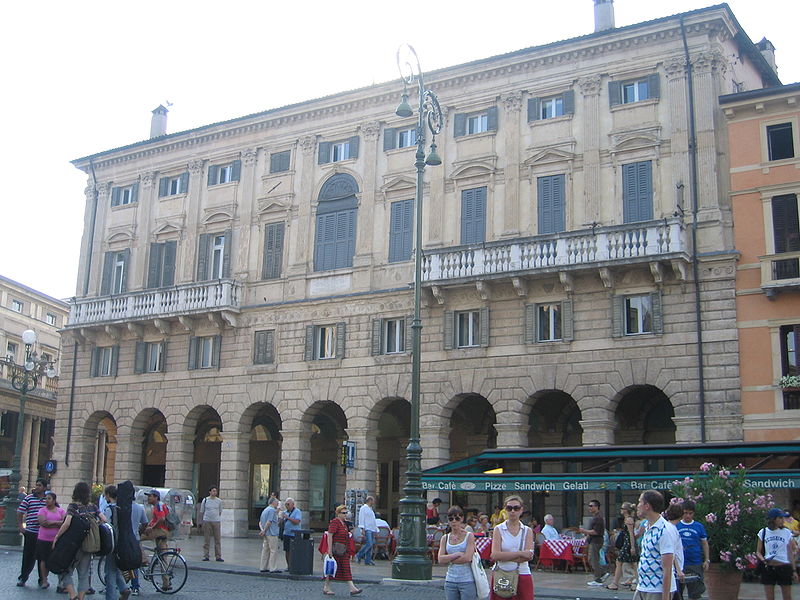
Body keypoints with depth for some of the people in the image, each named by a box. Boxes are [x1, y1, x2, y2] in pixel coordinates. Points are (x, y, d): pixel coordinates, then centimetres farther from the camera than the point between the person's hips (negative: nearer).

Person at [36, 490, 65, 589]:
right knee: (44, 560, 3)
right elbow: (43, 522, -13)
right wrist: (57, 523, -10)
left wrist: (51, 522, -12)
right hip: (44, 540, 0)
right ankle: (44, 580, 15)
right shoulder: (42, 510, 3)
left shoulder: (61, 511, 8)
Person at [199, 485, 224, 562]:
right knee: (206, 539, 1)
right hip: (207, 521, -1)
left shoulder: (219, 501, 6)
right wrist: (201, 521, 9)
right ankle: (205, 556, 9)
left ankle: (218, 556, 2)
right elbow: (201, 511, 9)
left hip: (216, 522, 1)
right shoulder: (205, 500, 2)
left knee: (218, 539, -2)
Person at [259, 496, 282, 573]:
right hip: (272, 533, -9)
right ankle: (273, 568, -5)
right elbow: (269, 522, -18)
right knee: (274, 550, -6)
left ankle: (264, 567, 13)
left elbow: (260, 522, 17)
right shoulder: (272, 510, -12)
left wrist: (262, 530, 2)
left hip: (266, 534, 9)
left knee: (266, 550, 11)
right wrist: (264, 531, -11)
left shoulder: (265, 510, 18)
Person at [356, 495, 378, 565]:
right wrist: (363, 530, -17)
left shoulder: (371, 509, 24)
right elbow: (361, 519, -10)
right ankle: (359, 555, -6)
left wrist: (375, 530, 19)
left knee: (371, 545, 2)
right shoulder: (363, 508, -3)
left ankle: (368, 560, 3)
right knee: (369, 544, -18)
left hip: (372, 529, 9)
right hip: (367, 529, -9)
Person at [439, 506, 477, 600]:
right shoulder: (445, 538, 10)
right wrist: (457, 554, -11)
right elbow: (440, 560, -2)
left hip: (467, 581, -3)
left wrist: (449, 559, -5)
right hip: (450, 581, 3)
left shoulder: (469, 536, 0)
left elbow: (468, 558, -12)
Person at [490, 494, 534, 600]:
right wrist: (520, 553, -12)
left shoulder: (527, 531, 8)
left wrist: (505, 557, -13)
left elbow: (529, 556, -7)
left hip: (523, 576, 1)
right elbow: (495, 555, -11)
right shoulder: (498, 530, 3)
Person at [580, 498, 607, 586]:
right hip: (593, 542, 11)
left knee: (594, 561, -4)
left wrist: (584, 531, -17)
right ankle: (603, 573, 20)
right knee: (591, 560, 15)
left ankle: (597, 580, 3)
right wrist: (587, 533, 13)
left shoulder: (598, 518, -18)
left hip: (596, 542, -11)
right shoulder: (594, 517, 16)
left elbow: (596, 532, -23)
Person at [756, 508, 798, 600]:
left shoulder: (786, 533, 2)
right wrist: (763, 559, -15)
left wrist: (793, 570, 6)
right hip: (768, 568, 0)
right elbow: (758, 552, 6)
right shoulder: (763, 533, 2)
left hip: (784, 568, 0)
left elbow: (790, 553, 8)